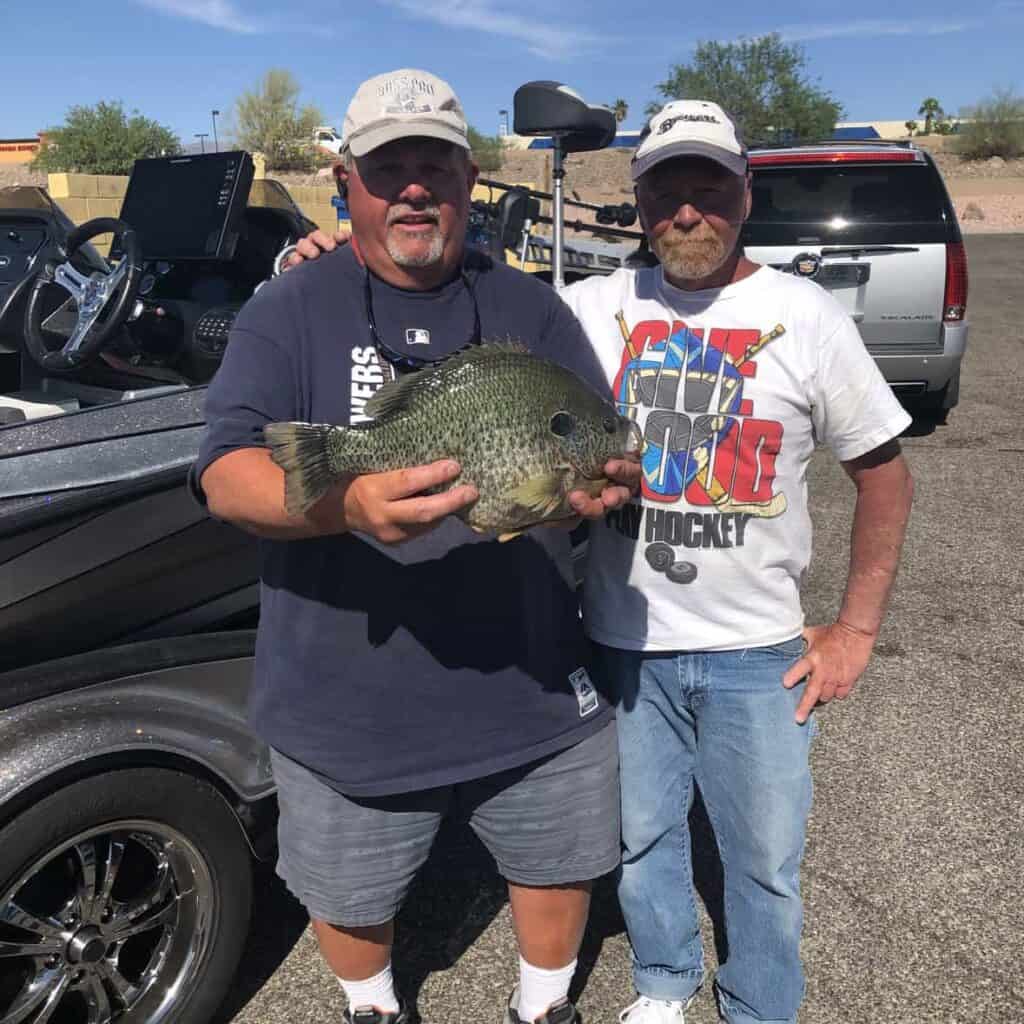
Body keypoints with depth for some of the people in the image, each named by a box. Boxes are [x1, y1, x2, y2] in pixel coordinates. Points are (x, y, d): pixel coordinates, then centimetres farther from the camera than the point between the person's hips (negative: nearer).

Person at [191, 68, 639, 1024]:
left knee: (558, 864, 20)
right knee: (349, 893, 21)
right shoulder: (288, 311, -5)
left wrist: (608, 479, -26)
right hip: (346, 701, -1)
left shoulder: (530, 309, 3)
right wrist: (345, 503, -38)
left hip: (532, 687, 2)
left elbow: (611, 453, 0)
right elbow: (226, 476, -17)